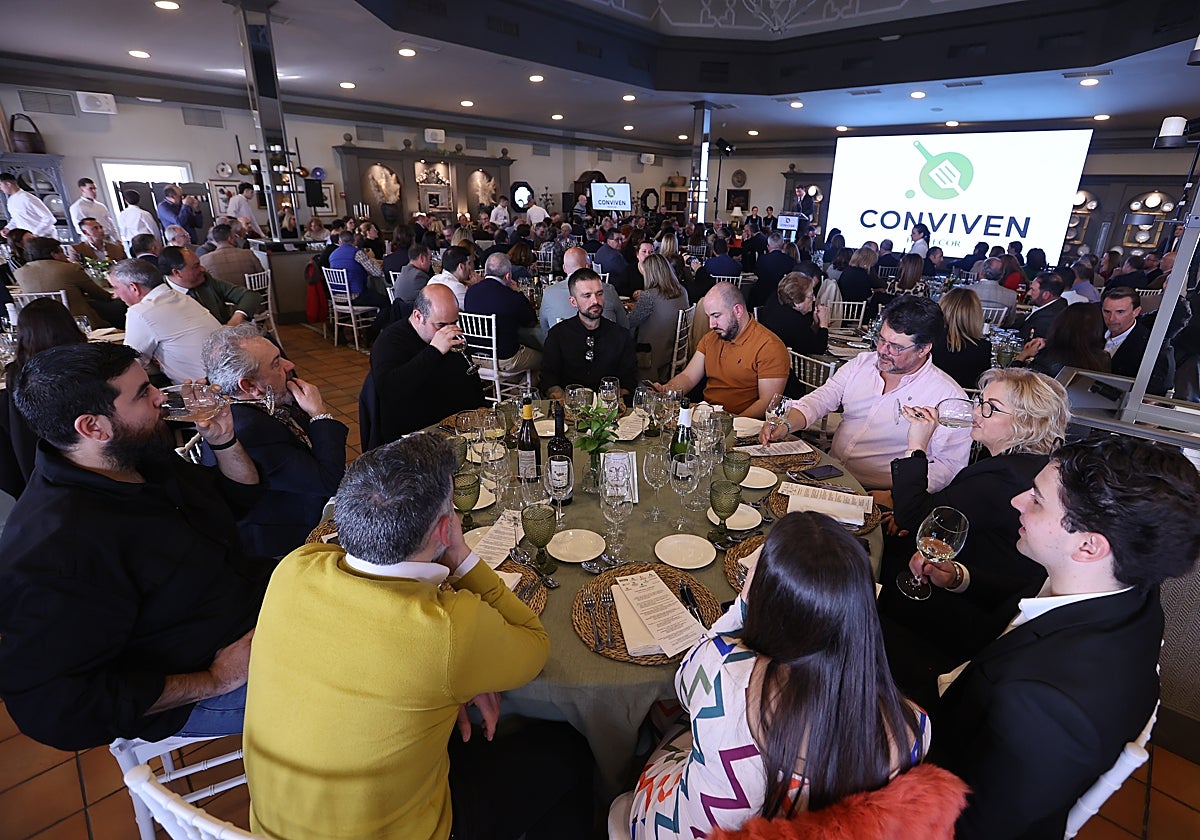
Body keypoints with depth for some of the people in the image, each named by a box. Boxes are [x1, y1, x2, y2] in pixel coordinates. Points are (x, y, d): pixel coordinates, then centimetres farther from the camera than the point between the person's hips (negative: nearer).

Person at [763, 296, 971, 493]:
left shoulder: (949, 397, -8)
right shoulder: (861, 363, 7)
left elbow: (949, 464, -8)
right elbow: (819, 400, 4)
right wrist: (786, 425, -17)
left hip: (875, 494, -5)